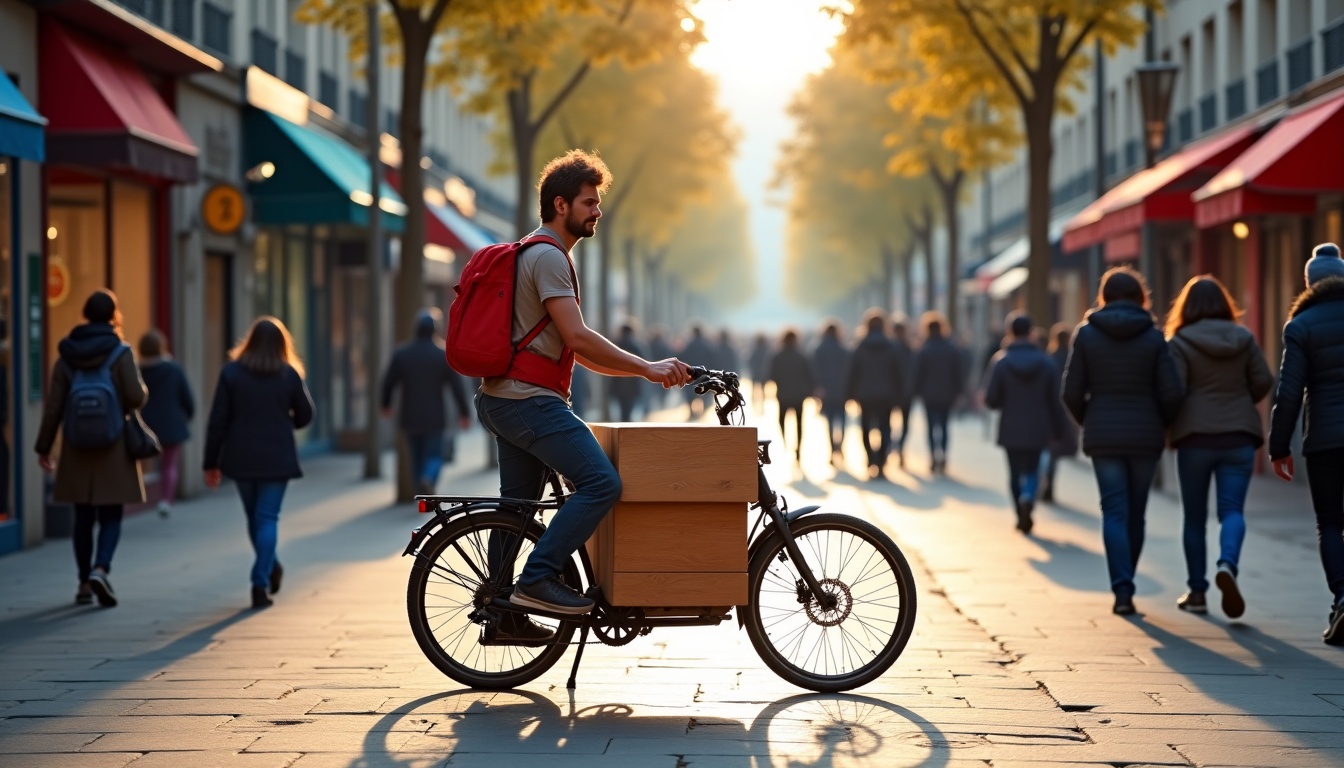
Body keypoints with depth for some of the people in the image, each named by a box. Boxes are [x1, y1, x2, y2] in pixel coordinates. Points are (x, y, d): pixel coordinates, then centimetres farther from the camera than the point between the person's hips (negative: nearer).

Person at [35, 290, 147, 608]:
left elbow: (53, 406, 2)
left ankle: (84, 583, 13)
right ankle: (100, 569, -19)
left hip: (77, 447, 3)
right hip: (114, 445, -3)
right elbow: (136, 397, -13)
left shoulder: (67, 355, 4)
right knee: (111, 515, 2)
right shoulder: (120, 352, -7)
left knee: (83, 517, 10)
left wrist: (44, 447, 7)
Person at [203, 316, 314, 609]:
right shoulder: (289, 374, -4)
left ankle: (270, 569, 30)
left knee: (255, 517, 18)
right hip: (277, 459, -1)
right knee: (268, 518, 1)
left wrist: (211, 462, 1)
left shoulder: (231, 372, -4)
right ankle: (261, 584, -8)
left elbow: (217, 421, -4)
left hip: (241, 458, 1)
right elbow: (305, 416, 4)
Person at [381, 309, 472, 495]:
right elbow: (457, 387, -8)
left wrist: (386, 404, 22)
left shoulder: (401, 353, -3)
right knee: (434, 457, 5)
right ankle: (428, 480, -26)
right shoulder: (443, 354, -8)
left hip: (410, 418, 2)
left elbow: (388, 382, 3)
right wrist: (464, 413, 3)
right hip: (434, 418, -2)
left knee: (417, 458, 14)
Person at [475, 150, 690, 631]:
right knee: (602, 484, -18)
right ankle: (538, 580, -18)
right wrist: (646, 368, -16)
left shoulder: (542, 256, 24)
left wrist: (644, 370, 14)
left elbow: (578, 351, 23)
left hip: (505, 400, 11)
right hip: (529, 400, -11)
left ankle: (502, 616, 22)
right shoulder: (548, 256, -10)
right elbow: (578, 338, -19)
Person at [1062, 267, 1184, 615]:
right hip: (1145, 436, 0)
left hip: (1103, 437, 0)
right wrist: (1162, 424, 12)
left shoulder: (1086, 334, -2)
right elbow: (1171, 393, -7)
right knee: (1136, 513, 13)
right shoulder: (1154, 338, -2)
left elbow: (1072, 393, -2)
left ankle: (1122, 589, -13)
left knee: (1114, 512, 0)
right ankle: (1124, 584, 21)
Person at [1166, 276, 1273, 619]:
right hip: (1239, 437, 1)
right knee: (1232, 509, -1)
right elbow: (1263, 382, 4)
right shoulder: (1244, 338, 4)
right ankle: (1227, 564, -30)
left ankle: (1197, 593, 13)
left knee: (1195, 516, 10)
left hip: (1195, 437, -1)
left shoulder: (1180, 342, -5)